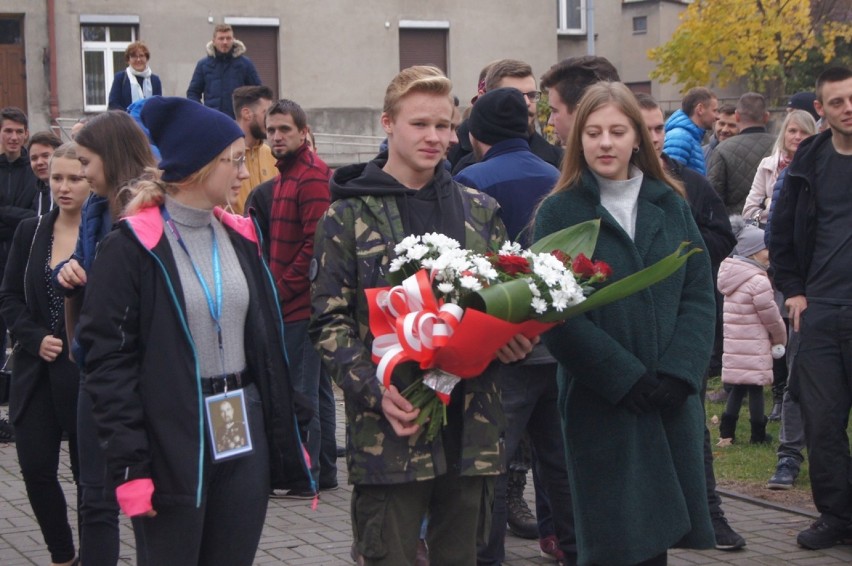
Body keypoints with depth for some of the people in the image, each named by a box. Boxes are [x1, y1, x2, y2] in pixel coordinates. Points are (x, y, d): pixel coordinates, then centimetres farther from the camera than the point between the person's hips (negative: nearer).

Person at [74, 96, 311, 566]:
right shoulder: (132, 247, -8)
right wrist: (128, 465, -15)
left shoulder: (240, 238, 10)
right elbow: (107, 359, -11)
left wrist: (286, 435, 10)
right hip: (172, 445, -5)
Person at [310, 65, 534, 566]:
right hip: (390, 429, -4)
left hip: (471, 425, 4)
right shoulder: (350, 215, 0)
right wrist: (376, 391, -17)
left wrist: (516, 341, -5)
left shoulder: (479, 211, 12)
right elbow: (330, 322, -3)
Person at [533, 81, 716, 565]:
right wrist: (625, 379, -15)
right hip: (600, 403, -3)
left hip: (672, 400, 3)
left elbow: (700, 295, 4)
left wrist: (678, 375, -10)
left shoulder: (672, 205, 9)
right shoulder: (559, 212, -1)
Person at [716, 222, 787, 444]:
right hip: (754, 349, -8)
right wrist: (780, 339, 8)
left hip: (734, 346, 8)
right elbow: (771, 316, -11)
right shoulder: (758, 281, -17)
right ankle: (758, 435, 8)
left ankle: (726, 433, 12)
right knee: (756, 389, 1)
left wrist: (774, 337, 20)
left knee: (738, 388, 14)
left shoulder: (733, 277, 12)